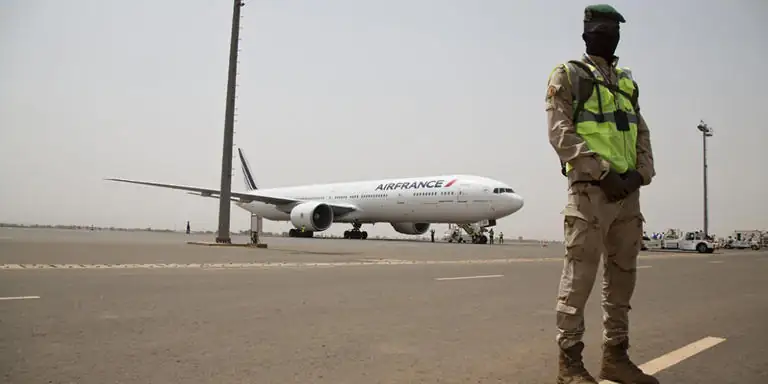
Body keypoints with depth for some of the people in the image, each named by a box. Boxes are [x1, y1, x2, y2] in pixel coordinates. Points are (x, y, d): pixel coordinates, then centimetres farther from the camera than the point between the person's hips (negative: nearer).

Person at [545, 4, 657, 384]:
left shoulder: (627, 80, 23)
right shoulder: (568, 74, 3)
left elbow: (641, 132, 18)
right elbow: (561, 131, -9)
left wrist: (641, 172, -1)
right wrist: (602, 172, -16)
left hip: (627, 191, 7)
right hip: (590, 189, -7)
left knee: (622, 275, 10)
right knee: (579, 276, -8)